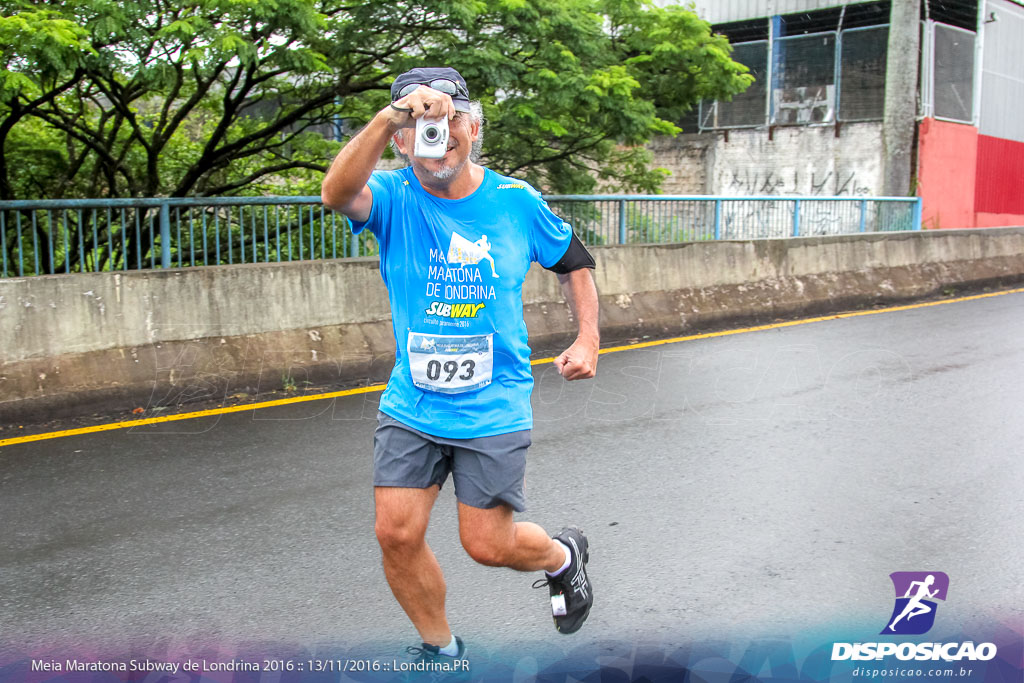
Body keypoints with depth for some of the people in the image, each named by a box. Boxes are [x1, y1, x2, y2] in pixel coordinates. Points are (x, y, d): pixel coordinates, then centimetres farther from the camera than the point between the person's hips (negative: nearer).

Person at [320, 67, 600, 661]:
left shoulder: (517, 201, -4)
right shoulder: (393, 198, -7)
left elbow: (574, 263, 13)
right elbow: (337, 194, -32)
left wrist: (588, 339, 2)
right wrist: (388, 117, -45)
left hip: (495, 411, -1)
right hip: (410, 407, 2)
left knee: (489, 544, 2)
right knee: (396, 533, -1)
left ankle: (563, 556, 37)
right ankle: (440, 649, 26)